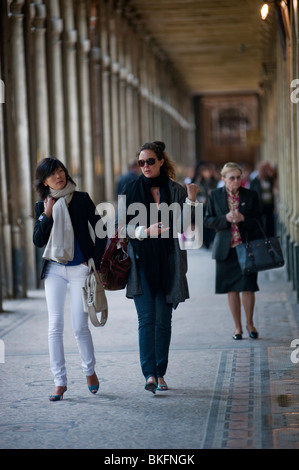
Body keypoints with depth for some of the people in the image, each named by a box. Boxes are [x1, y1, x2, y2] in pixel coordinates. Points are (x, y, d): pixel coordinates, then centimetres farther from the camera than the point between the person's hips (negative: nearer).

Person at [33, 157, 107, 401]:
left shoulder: (82, 199, -1)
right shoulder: (42, 206, 6)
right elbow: (38, 241, -1)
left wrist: (95, 260, -2)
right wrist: (47, 215, -11)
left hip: (80, 269, -2)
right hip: (54, 270, 2)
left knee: (80, 326, -3)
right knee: (55, 326, -3)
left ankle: (90, 370, 23)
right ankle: (60, 382, 3)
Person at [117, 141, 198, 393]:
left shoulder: (175, 190, 4)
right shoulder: (132, 190, 3)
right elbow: (123, 225, 0)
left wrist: (191, 200, -14)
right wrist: (146, 231, -16)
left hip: (167, 263, 1)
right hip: (141, 262, -1)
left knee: (164, 320, 5)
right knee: (147, 318, -9)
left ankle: (160, 373, 14)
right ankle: (150, 374, -14)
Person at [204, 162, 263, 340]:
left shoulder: (251, 195, 4)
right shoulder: (215, 196, 5)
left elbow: (259, 220, 5)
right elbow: (207, 220, 4)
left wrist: (243, 219, -14)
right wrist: (225, 219, -12)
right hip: (226, 249, 1)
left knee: (247, 287, -4)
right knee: (232, 289, 4)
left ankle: (250, 323, 16)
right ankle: (238, 326, 16)